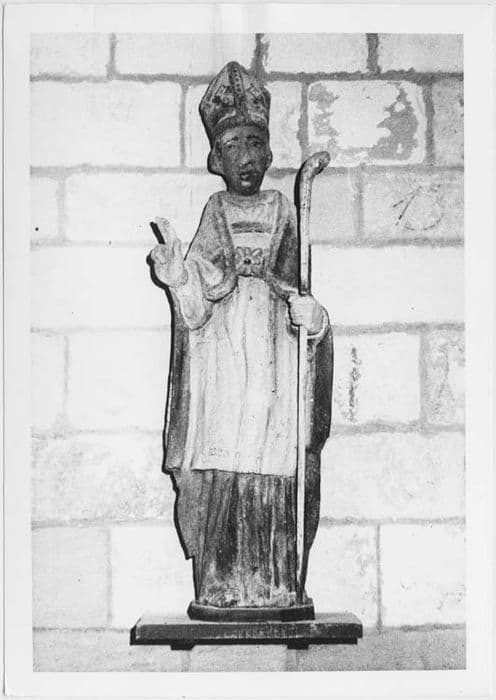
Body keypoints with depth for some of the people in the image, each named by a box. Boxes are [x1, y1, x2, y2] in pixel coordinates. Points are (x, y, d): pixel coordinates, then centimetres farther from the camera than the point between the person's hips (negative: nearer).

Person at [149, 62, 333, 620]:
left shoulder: (287, 214, 15)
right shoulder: (212, 217, 12)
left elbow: (302, 291, 13)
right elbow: (194, 312, 4)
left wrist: (309, 314, -10)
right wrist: (176, 276, -16)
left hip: (277, 354, 1)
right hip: (221, 353, 0)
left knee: (278, 476, -6)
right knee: (219, 476, -7)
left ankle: (278, 587, 0)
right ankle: (220, 588, -2)